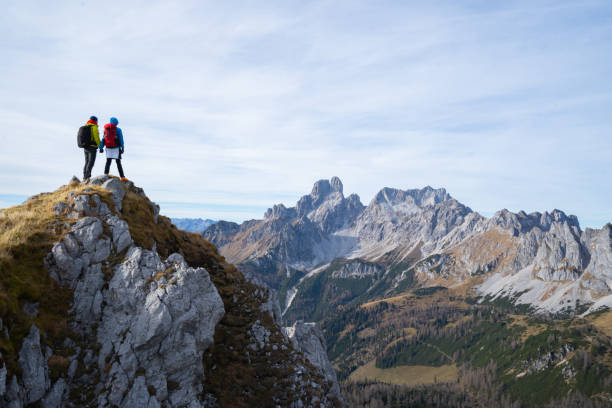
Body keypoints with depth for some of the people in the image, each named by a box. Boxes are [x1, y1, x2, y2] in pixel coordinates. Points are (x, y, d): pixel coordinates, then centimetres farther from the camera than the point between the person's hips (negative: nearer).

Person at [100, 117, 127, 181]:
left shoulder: (106, 129, 8)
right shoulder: (118, 129, -4)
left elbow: (103, 139, 8)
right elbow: (121, 139, -8)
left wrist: (101, 147, 9)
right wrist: (122, 148, -7)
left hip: (108, 148, 4)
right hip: (116, 148, -4)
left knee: (108, 162, 8)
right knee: (118, 163, -3)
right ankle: (122, 177, -3)